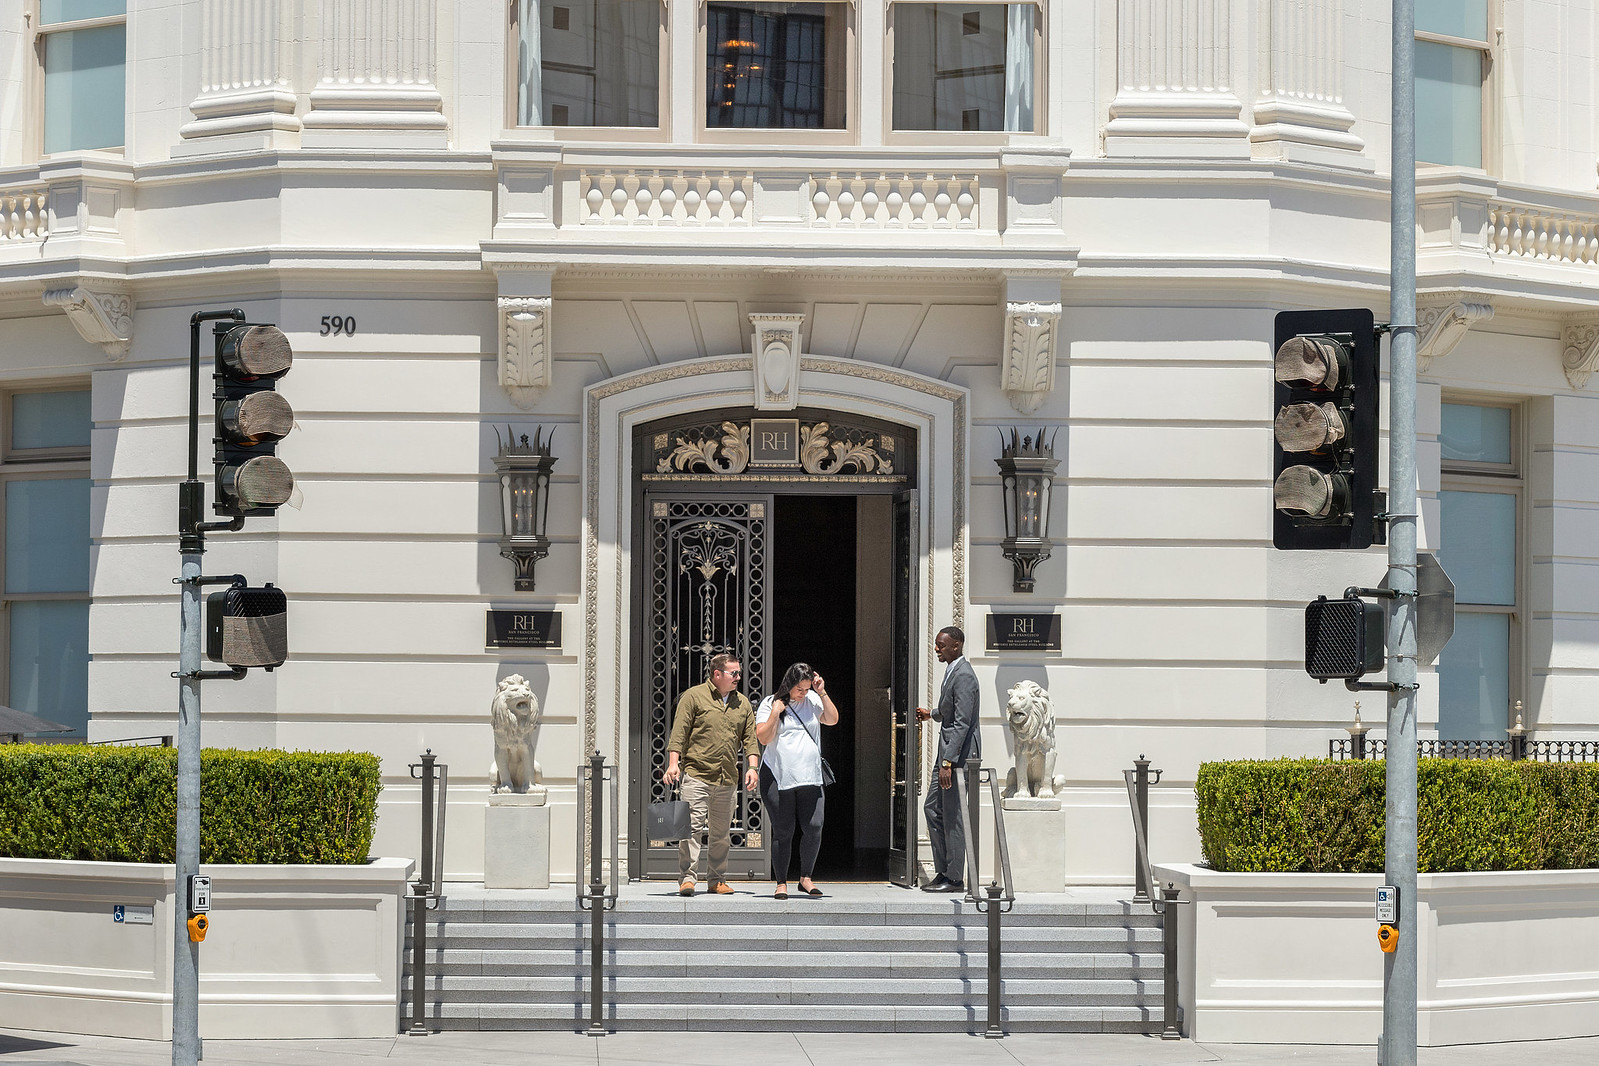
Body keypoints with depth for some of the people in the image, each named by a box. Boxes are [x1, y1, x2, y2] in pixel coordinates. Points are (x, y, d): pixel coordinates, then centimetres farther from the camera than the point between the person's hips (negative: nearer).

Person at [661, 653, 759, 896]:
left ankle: (716, 880, 16)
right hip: (697, 774, -5)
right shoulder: (694, 696, 1)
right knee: (693, 826, -10)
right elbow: (679, 732, -3)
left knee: (721, 832, 8)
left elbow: (749, 737, 15)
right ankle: (686, 878, -9)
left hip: (728, 779, 5)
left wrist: (752, 767, 2)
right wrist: (673, 762, -13)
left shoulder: (742, 703, 15)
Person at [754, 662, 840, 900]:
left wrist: (822, 693, -3)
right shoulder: (769, 704, 2)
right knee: (783, 831, -1)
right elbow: (763, 737, -5)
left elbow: (832, 720, 2)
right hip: (778, 777, -3)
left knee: (814, 828, -8)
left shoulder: (813, 700, 12)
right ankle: (781, 883, 9)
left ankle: (806, 878, 9)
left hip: (809, 778, 3)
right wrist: (776, 713, -13)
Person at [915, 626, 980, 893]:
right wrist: (932, 715, 23)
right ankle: (943, 871, 19)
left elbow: (962, 723, -23)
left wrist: (948, 763, -25)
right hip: (948, 752, 11)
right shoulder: (952, 671, 14)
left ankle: (955, 879, 0)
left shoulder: (963, 676, -18)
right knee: (933, 808, 13)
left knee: (952, 817, -6)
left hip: (960, 754, -11)